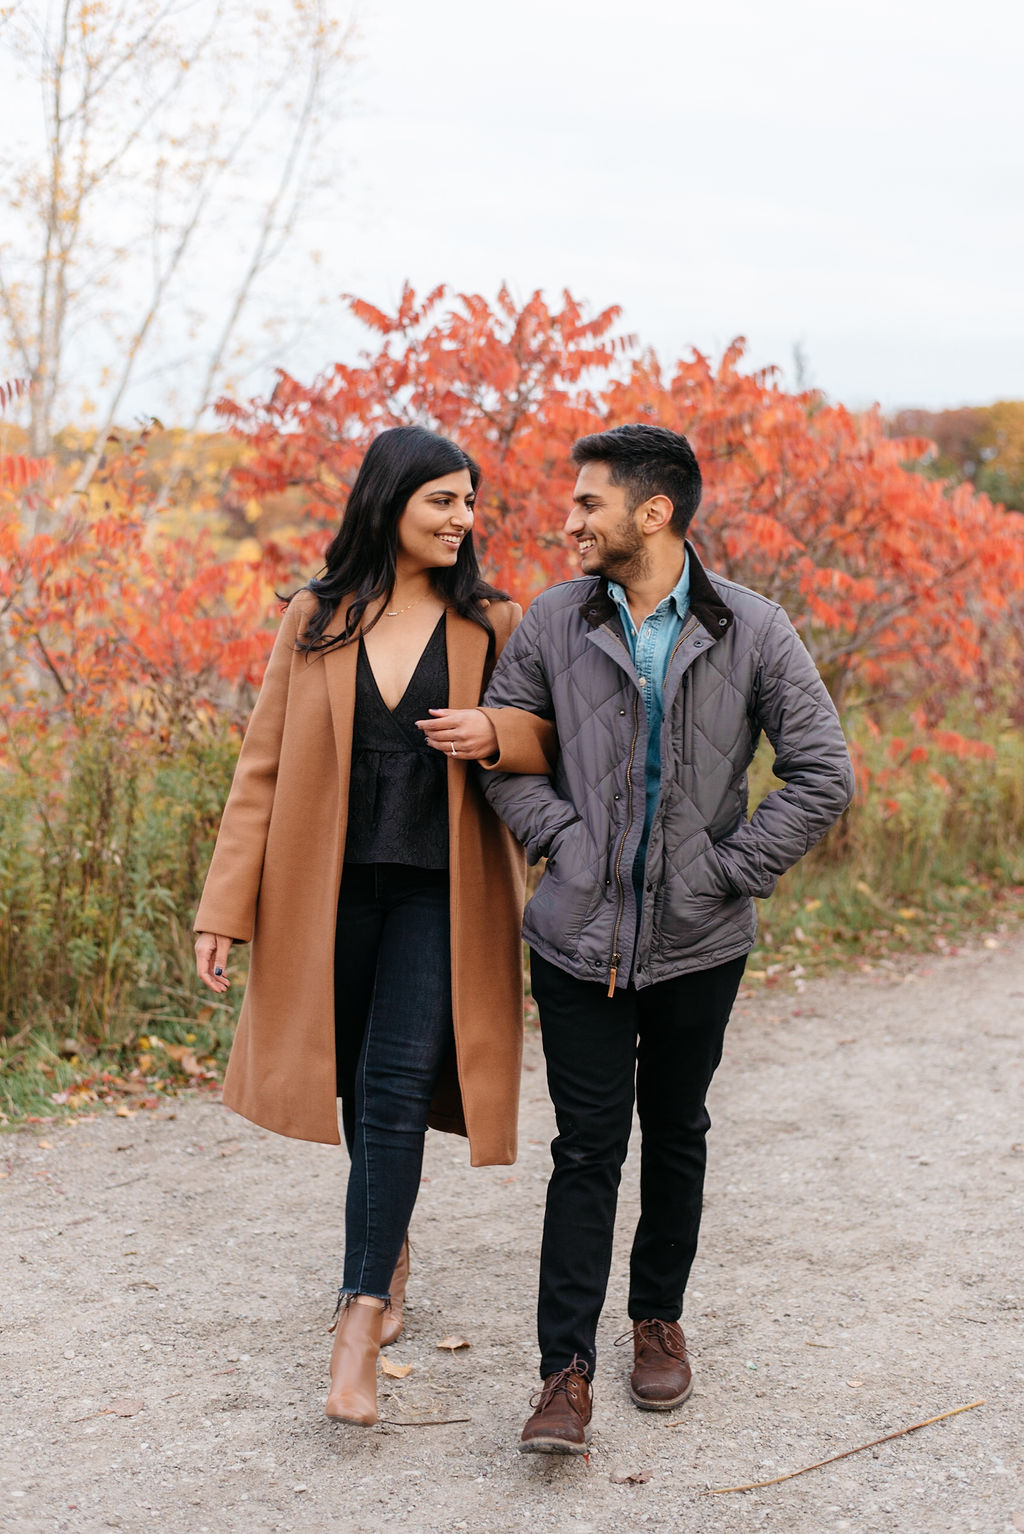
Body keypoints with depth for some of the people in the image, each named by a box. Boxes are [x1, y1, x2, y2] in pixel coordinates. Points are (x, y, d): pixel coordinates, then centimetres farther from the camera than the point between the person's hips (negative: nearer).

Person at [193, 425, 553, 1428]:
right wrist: (224, 910, -1)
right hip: (331, 890, 2)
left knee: (397, 1086, -12)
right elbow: (262, 767, 4)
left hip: (438, 893, -1)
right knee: (360, 1090, 11)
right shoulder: (314, 621, 4)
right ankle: (390, 1251, 36)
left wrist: (493, 734, -19)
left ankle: (361, 1315, -9)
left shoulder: (491, 624, 3)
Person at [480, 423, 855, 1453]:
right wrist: (561, 838, -4)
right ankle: (566, 1371, 4)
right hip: (581, 939, 0)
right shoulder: (554, 623, -2)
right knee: (586, 1149, -1)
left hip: (699, 941, 0)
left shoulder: (752, 631, -6)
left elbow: (822, 776, -4)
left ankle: (658, 1317, 34)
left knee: (675, 1136, 15)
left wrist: (728, 870, -8)